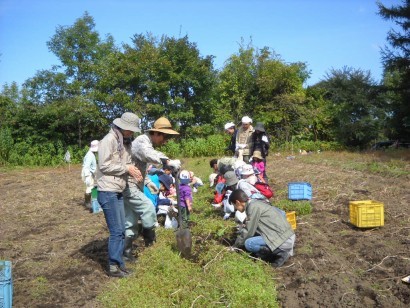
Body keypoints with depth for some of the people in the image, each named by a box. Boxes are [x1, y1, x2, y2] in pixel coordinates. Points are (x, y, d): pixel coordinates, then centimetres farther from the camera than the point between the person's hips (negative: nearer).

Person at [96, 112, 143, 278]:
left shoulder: (126, 142, 13)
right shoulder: (109, 140, -13)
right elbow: (104, 166, -18)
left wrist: (133, 171, -4)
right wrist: (126, 168, -14)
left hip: (118, 192, 9)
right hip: (108, 192, -9)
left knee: (121, 230, 13)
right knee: (116, 231, -4)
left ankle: (118, 263, 24)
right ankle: (114, 267, 8)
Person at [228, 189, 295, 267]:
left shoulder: (253, 206, -13)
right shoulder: (255, 203, 14)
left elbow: (248, 231, -11)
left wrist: (235, 246, 3)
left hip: (284, 240, -10)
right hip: (288, 236, 10)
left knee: (248, 243, -15)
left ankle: (281, 253, -5)